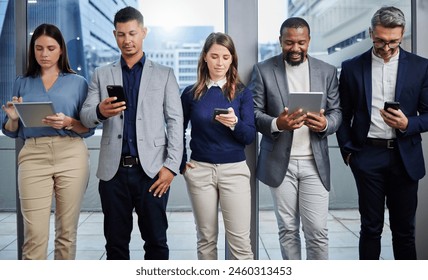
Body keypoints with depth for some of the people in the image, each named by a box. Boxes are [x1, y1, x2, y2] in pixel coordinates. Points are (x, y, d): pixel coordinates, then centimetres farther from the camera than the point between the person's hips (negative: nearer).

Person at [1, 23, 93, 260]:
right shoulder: (22, 83, 14)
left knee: (67, 232, 4)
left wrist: (68, 123, -14)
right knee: (34, 234, -4)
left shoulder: (78, 82, 9)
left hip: (71, 156, -1)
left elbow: (89, 129, 5)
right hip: (33, 156, 1)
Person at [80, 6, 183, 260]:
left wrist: (172, 165, -9)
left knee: (156, 241, 5)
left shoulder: (164, 74, 7)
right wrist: (100, 111, -19)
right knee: (115, 242, 10)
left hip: (152, 169, -1)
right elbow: (85, 117, 5)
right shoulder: (101, 75, 11)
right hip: (113, 170, 2)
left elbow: (175, 122, 1)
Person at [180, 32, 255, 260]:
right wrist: (181, 163, 4)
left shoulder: (242, 93, 1)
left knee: (240, 240, -1)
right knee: (206, 238, 11)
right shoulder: (191, 93, 3)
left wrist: (235, 123, -23)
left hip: (234, 170, -1)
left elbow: (250, 136, -4)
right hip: (199, 170, 1)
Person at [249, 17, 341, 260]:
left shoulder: (327, 71, 7)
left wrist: (325, 123, -16)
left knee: (318, 230, 1)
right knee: (288, 229, 10)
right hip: (280, 162, -1)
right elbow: (254, 112, -2)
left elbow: (337, 112, 7)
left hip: (315, 162, 1)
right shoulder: (263, 70, 1)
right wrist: (277, 123, -22)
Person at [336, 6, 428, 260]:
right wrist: (348, 151, 0)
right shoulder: (352, 67, 4)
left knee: (404, 228, 10)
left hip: (405, 156, 1)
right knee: (371, 227, 7)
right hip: (368, 155, 0)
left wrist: (407, 124, -15)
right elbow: (344, 115, 8)